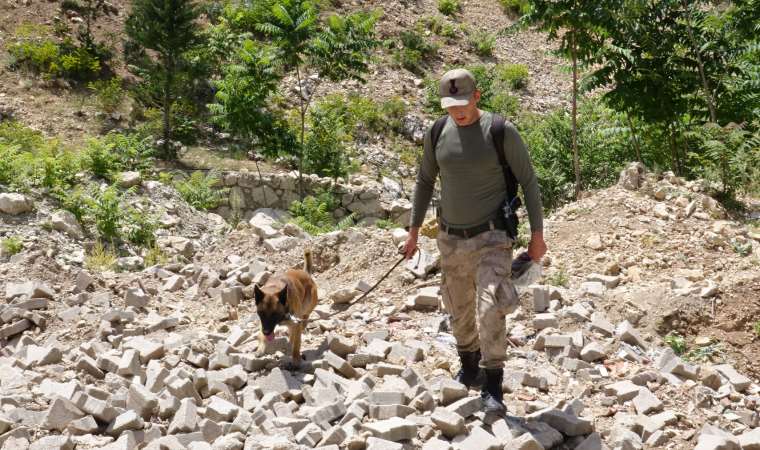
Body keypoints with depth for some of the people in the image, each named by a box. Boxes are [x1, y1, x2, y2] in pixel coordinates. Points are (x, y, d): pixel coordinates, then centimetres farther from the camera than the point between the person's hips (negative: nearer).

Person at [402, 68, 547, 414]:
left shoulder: (502, 132, -13)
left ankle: (492, 388, -8)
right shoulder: (437, 134, -1)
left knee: (490, 310, -18)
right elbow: (425, 181, 13)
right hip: (451, 238, 5)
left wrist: (537, 235, -5)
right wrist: (414, 231, 12)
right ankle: (469, 370, 39)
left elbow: (528, 182, -6)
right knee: (460, 311, 17)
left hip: (491, 236, -5)